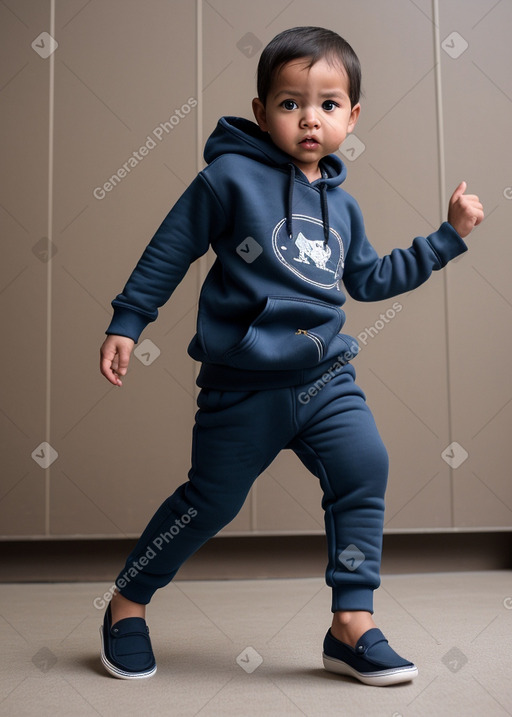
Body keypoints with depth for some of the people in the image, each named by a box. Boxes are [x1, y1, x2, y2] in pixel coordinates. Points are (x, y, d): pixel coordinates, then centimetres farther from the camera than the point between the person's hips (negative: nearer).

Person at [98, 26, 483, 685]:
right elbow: (170, 249, 0)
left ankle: (353, 624, 1)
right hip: (244, 383, -5)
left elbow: (369, 280, 24)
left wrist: (448, 236, 23)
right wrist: (126, 322, -2)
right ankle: (126, 605, 27)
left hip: (327, 377, 5)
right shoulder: (231, 176, -5)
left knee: (365, 468, -13)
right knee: (212, 499, 3)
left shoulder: (341, 204, 14)